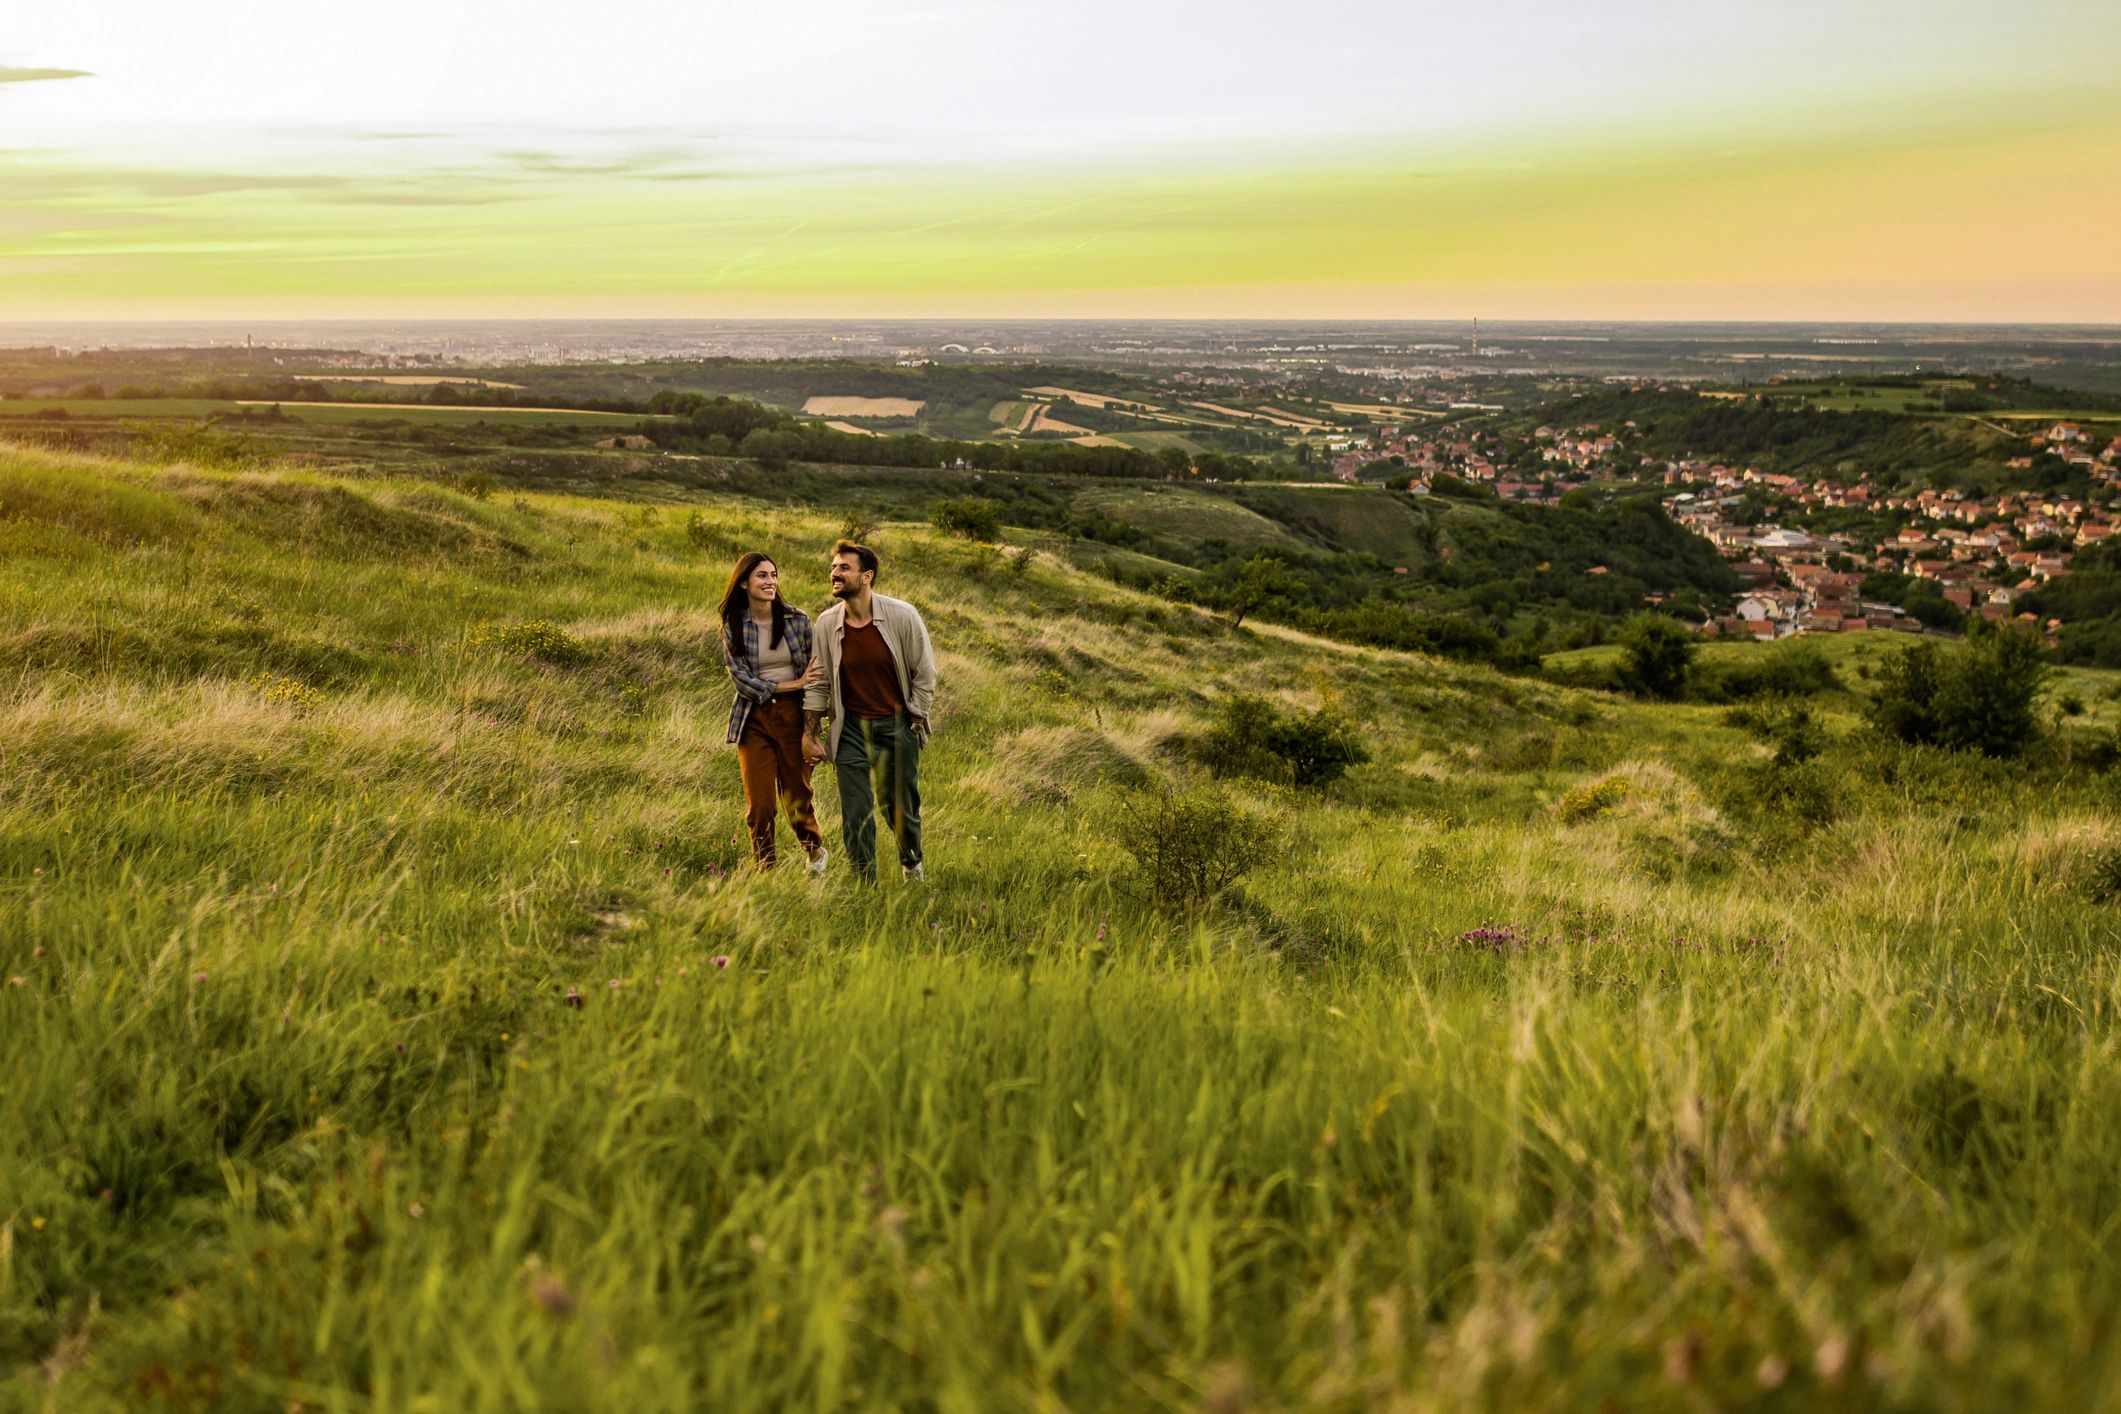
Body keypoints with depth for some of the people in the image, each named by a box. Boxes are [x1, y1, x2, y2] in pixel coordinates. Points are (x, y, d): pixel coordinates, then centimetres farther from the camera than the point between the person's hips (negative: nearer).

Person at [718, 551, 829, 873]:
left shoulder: (798, 620, 0)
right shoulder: (733, 627, 0)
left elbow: (818, 671, 3)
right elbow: (740, 678, -6)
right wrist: (792, 684, -14)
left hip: (794, 715, 0)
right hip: (754, 719, 0)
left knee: (797, 796, 8)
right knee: (759, 804, -3)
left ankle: (815, 851, 36)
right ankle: (764, 870, 14)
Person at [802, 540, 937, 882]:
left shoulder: (902, 616, -13)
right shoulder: (827, 624, -6)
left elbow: (924, 674, -3)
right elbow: (818, 683, 3)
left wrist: (914, 725, -3)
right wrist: (808, 734, 1)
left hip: (897, 725, -1)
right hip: (851, 727, 1)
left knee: (900, 807, 10)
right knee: (855, 812, -3)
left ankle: (912, 865, 38)